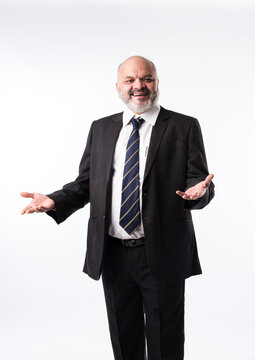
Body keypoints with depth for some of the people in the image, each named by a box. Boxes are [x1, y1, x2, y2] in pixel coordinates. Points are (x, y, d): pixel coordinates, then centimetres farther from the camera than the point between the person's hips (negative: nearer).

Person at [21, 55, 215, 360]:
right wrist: (55, 201, -9)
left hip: (162, 255, -3)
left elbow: (199, 181, -3)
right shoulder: (100, 129, 9)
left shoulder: (184, 127, -1)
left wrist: (198, 191, -27)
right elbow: (85, 184, 9)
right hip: (112, 255, 3)